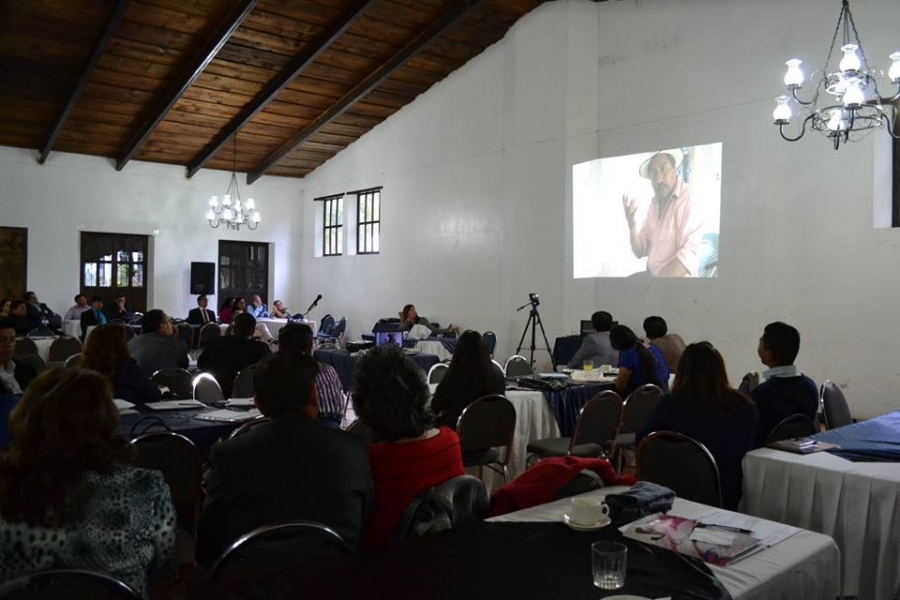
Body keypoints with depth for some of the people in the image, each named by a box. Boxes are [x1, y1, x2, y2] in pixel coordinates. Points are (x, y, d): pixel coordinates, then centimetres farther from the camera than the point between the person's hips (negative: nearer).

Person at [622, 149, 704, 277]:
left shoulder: (690, 198, -13)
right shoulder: (655, 203, 10)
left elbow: (689, 254, -23)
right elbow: (640, 251, 10)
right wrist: (632, 224, -7)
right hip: (651, 278, 7)